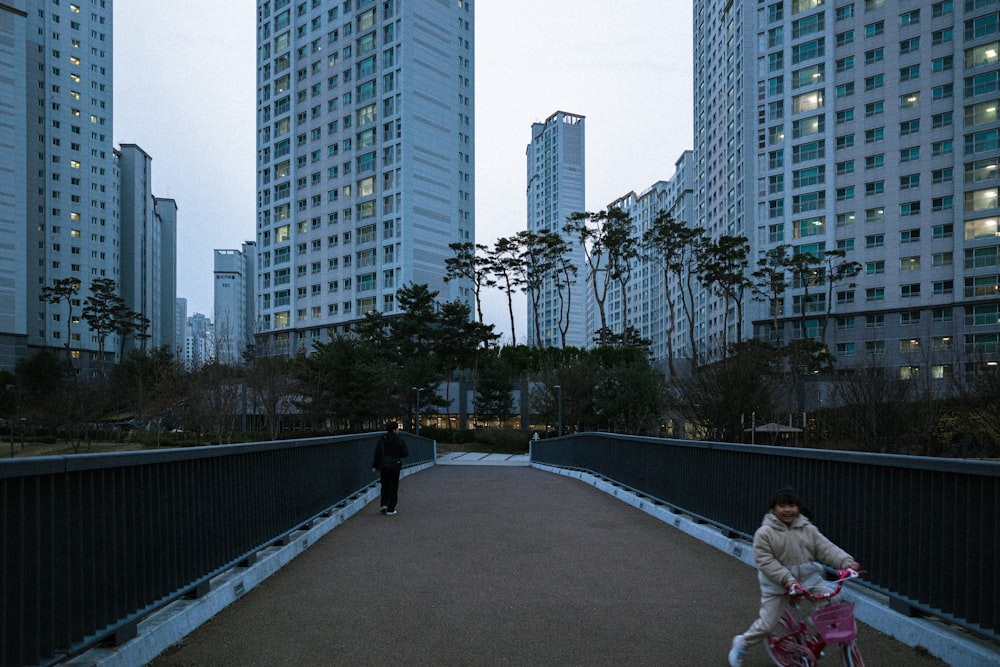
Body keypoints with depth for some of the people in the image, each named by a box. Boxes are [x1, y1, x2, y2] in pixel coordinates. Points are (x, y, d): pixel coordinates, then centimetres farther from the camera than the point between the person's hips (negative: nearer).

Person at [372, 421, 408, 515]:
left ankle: (384, 504, 4)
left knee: (385, 486, 19)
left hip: (384, 466, 3)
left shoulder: (381, 440, -1)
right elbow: (405, 453, -7)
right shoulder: (398, 440, -9)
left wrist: (375, 466, 2)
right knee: (393, 487, 6)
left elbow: (377, 454, -4)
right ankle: (390, 509, 7)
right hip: (395, 466, -3)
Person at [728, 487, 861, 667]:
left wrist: (846, 562, -24)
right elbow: (765, 562, -17)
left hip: (808, 578, 4)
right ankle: (741, 644, 23)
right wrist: (787, 579, -28)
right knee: (767, 625, -2)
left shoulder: (808, 529, 0)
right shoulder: (765, 533, -13)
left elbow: (827, 548, -7)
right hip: (777, 583, -4)